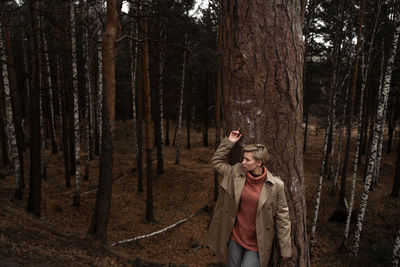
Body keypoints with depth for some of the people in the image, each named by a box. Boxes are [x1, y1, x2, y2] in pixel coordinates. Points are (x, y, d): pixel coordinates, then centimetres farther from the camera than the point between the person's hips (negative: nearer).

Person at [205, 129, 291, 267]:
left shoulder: (276, 185, -15)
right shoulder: (236, 174, -5)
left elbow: (282, 217, -8)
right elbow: (216, 161, 9)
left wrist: (285, 249, -4)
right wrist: (229, 142, -2)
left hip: (257, 244, -4)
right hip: (235, 237, 4)